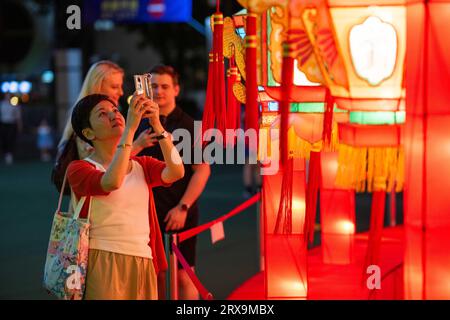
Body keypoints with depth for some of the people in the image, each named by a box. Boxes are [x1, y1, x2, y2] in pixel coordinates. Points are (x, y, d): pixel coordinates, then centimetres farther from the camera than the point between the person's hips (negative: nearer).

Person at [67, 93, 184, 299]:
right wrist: (130, 127, -24)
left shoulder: (142, 166, 14)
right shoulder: (79, 168, -1)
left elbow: (176, 172, -7)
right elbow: (111, 182, -23)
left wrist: (157, 125, -17)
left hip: (144, 265, 5)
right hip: (103, 264, -5)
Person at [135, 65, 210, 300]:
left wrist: (183, 207, -13)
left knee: (183, 276, 0)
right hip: (146, 210, 4)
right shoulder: (140, 124, 10)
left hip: (179, 212, -4)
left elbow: (202, 169, -8)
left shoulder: (188, 125, -3)